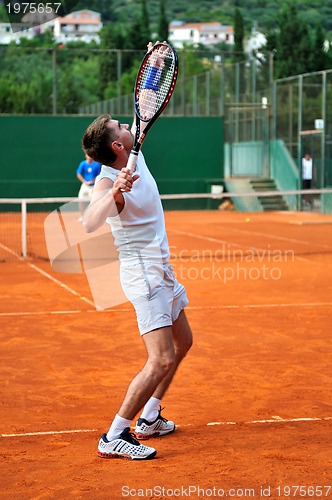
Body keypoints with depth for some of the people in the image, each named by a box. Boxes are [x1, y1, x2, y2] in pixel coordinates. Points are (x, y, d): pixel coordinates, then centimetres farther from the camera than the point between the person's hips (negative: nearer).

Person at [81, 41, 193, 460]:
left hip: (161, 270, 10)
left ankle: (148, 418, 28)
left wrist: (154, 69, 10)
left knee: (182, 342, 21)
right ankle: (114, 437, -8)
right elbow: (89, 224, -41)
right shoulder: (108, 181, -23)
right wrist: (115, 193, -54)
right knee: (160, 359, -15)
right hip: (143, 275, -10)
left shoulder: (135, 156, 1)